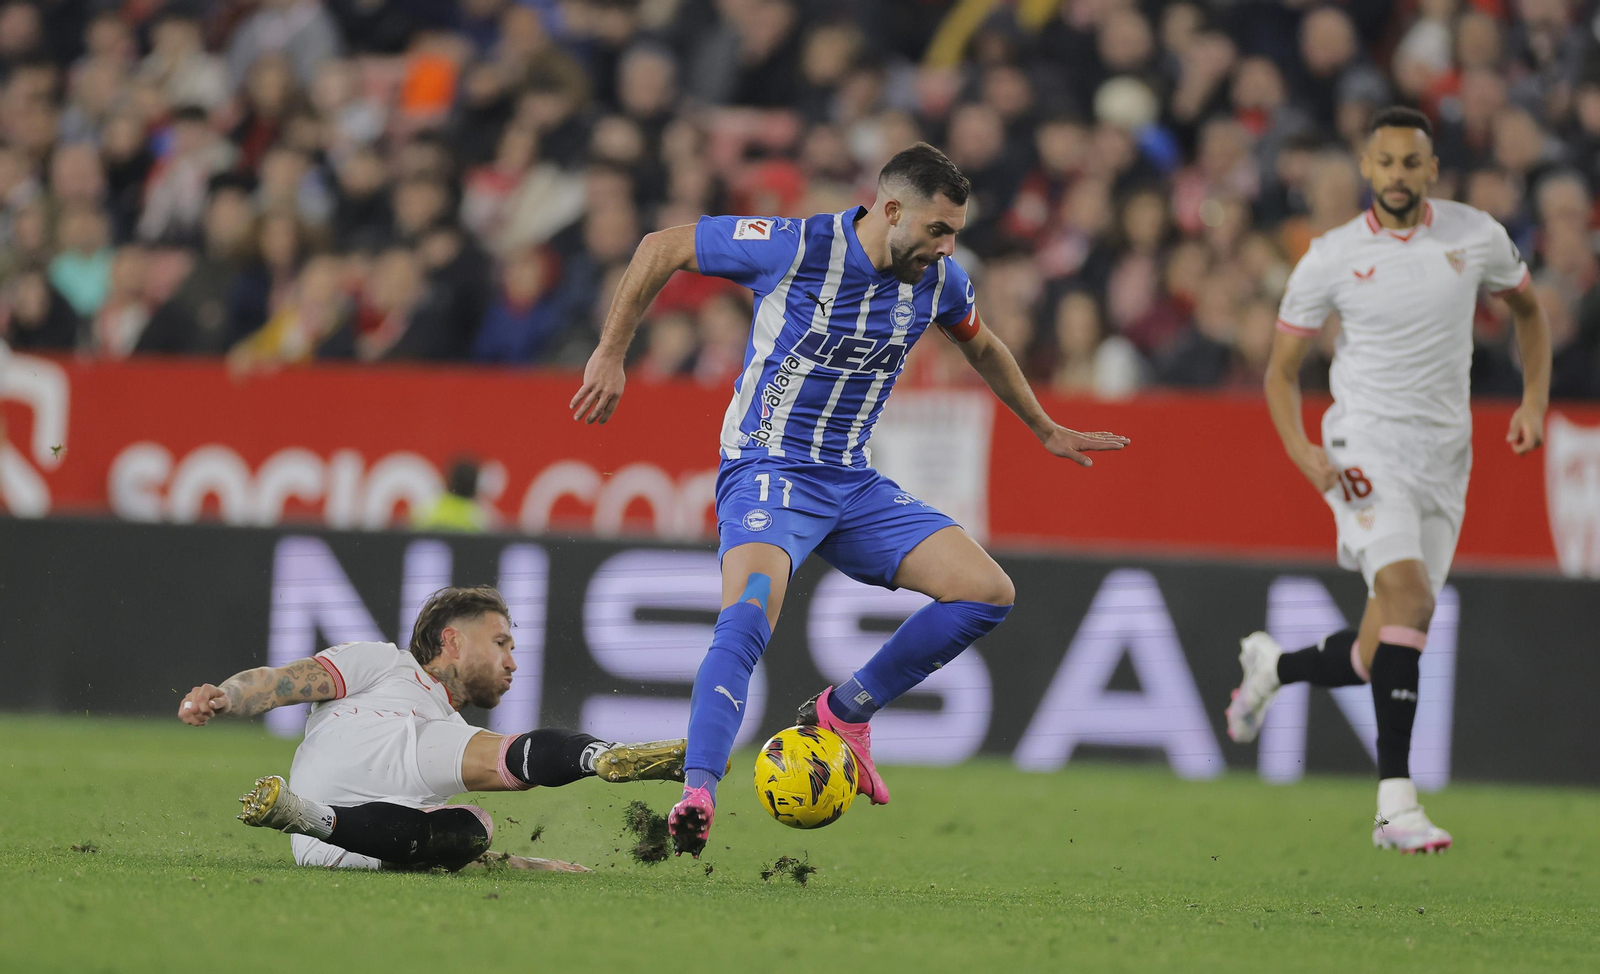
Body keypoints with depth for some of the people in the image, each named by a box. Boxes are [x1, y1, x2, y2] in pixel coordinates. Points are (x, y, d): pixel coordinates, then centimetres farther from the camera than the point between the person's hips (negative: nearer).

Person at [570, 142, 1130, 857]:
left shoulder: (939, 281, 0)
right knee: (751, 610, -34)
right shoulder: (795, 247, -17)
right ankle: (696, 795, -40)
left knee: (989, 593, -4)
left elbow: (981, 347, 24)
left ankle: (845, 712, 8)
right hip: (767, 469, -6)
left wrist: (1047, 432, 33)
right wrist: (611, 355, -7)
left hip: (854, 483, 6)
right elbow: (662, 249, -6)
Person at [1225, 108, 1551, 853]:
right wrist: (1304, 454, -13)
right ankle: (1396, 804, -29)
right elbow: (1281, 371, 4)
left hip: (1444, 456, 4)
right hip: (1366, 448, -4)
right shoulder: (1332, 257, -3)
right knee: (1408, 592, -28)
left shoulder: (1475, 235, 3)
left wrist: (1533, 401, 6)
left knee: (1379, 655, 2)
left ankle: (1273, 666, 37)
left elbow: (1527, 309, 21)